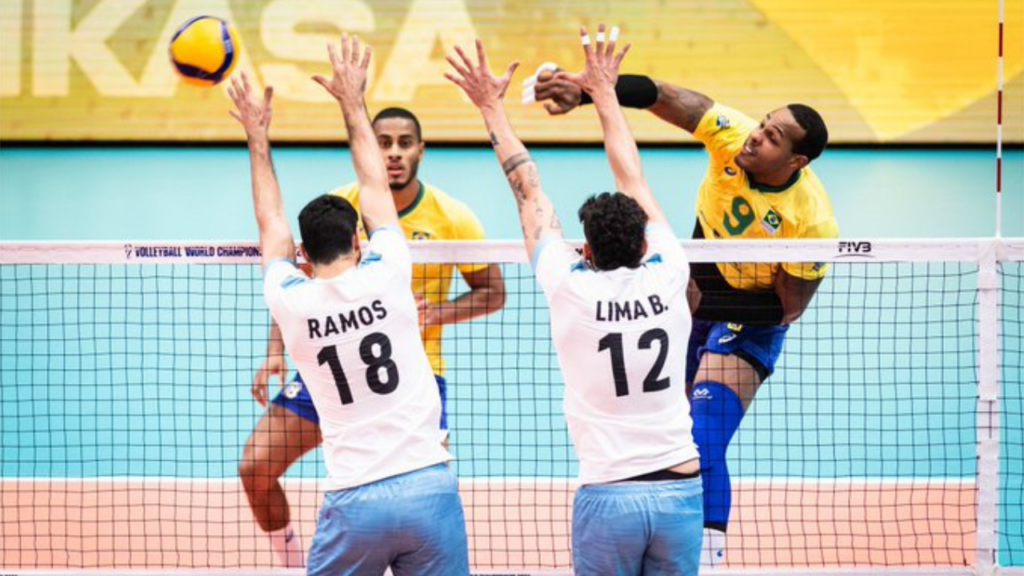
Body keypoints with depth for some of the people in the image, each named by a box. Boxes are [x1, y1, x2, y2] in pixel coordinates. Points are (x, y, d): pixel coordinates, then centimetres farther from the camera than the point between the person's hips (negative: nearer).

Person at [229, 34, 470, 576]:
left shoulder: (290, 303, 0)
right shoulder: (386, 276, -1)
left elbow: (271, 225, 21)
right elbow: (375, 187, 17)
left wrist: (257, 136, 32)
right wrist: (353, 102, 29)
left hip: (353, 502, 0)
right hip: (429, 486, 0)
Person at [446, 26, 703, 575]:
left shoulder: (571, 287, -5)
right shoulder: (667, 277, 0)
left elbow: (528, 189, 7)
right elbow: (633, 180, 14)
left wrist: (492, 107, 18)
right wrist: (604, 92, 26)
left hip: (607, 496, -2)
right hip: (680, 489, 2)